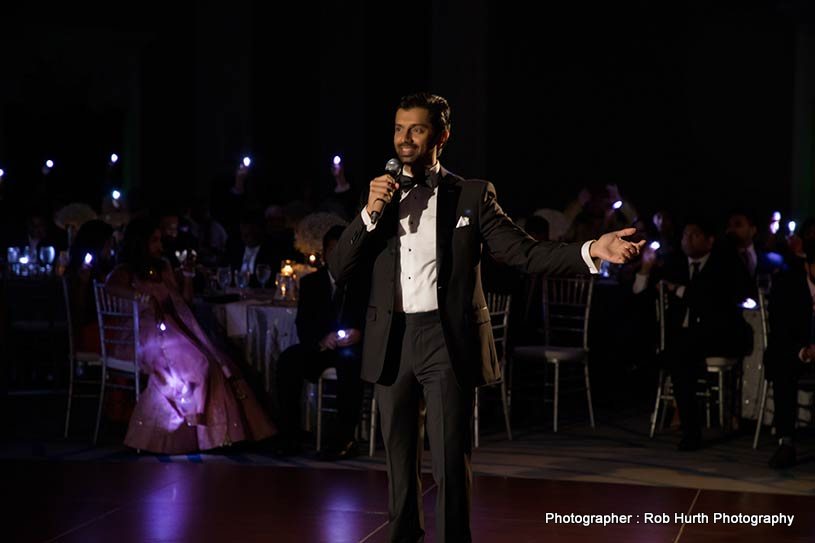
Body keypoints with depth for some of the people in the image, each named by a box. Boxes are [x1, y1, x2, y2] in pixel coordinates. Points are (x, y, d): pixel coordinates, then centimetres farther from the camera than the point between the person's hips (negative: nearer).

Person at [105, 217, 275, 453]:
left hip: (173, 331, 6)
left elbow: (185, 299, 30)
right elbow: (111, 285, -17)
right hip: (147, 336, -6)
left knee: (216, 365, -20)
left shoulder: (163, 268, 26)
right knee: (195, 366, -31)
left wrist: (187, 275, 17)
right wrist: (142, 296, -28)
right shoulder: (126, 271, 7)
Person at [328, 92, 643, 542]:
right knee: (399, 460, 14)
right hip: (390, 342, 3)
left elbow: (524, 252, -3)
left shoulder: (472, 195, 3)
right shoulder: (378, 197, 10)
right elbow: (339, 270, 5)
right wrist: (371, 213, -9)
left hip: (446, 340, -3)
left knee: (450, 464, -5)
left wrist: (590, 251, -18)